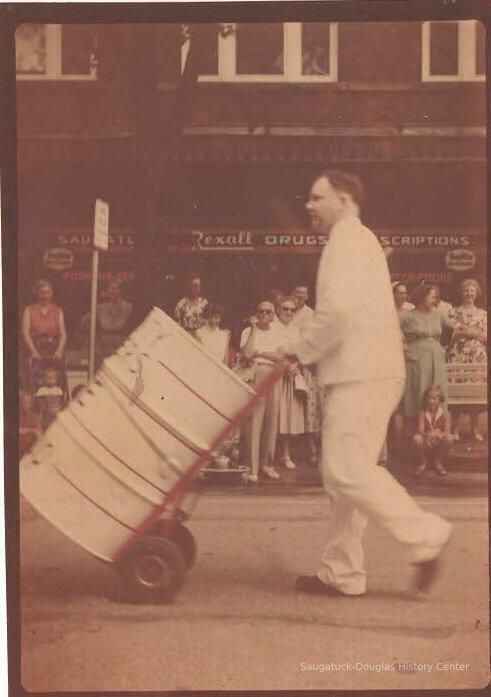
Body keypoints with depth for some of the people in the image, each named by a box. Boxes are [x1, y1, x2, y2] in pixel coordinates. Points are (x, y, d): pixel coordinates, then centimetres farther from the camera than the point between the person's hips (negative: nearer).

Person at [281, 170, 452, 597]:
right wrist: (310, 353, 16)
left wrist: (301, 351, -7)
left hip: (361, 374, -10)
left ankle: (425, 535, -8)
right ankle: (342, 573, 12)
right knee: (349, 470, 9)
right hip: (362, 372, 10)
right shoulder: (357, 240, 27)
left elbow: (338, 308, -19)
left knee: (345, 469, -13)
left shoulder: (347, 237, -5)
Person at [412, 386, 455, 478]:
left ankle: (438, 462, -9)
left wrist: (437, 434, -35)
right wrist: (426, 436, -36)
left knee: (449, 438, -32)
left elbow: (447, 431, -14)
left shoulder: (444, 413, -5)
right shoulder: (423, 413, -3)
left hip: (439, 442, 0)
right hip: (427, 443, 0)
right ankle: (423, 461, -2)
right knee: (416, 438, -31)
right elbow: (420, 430, -12)